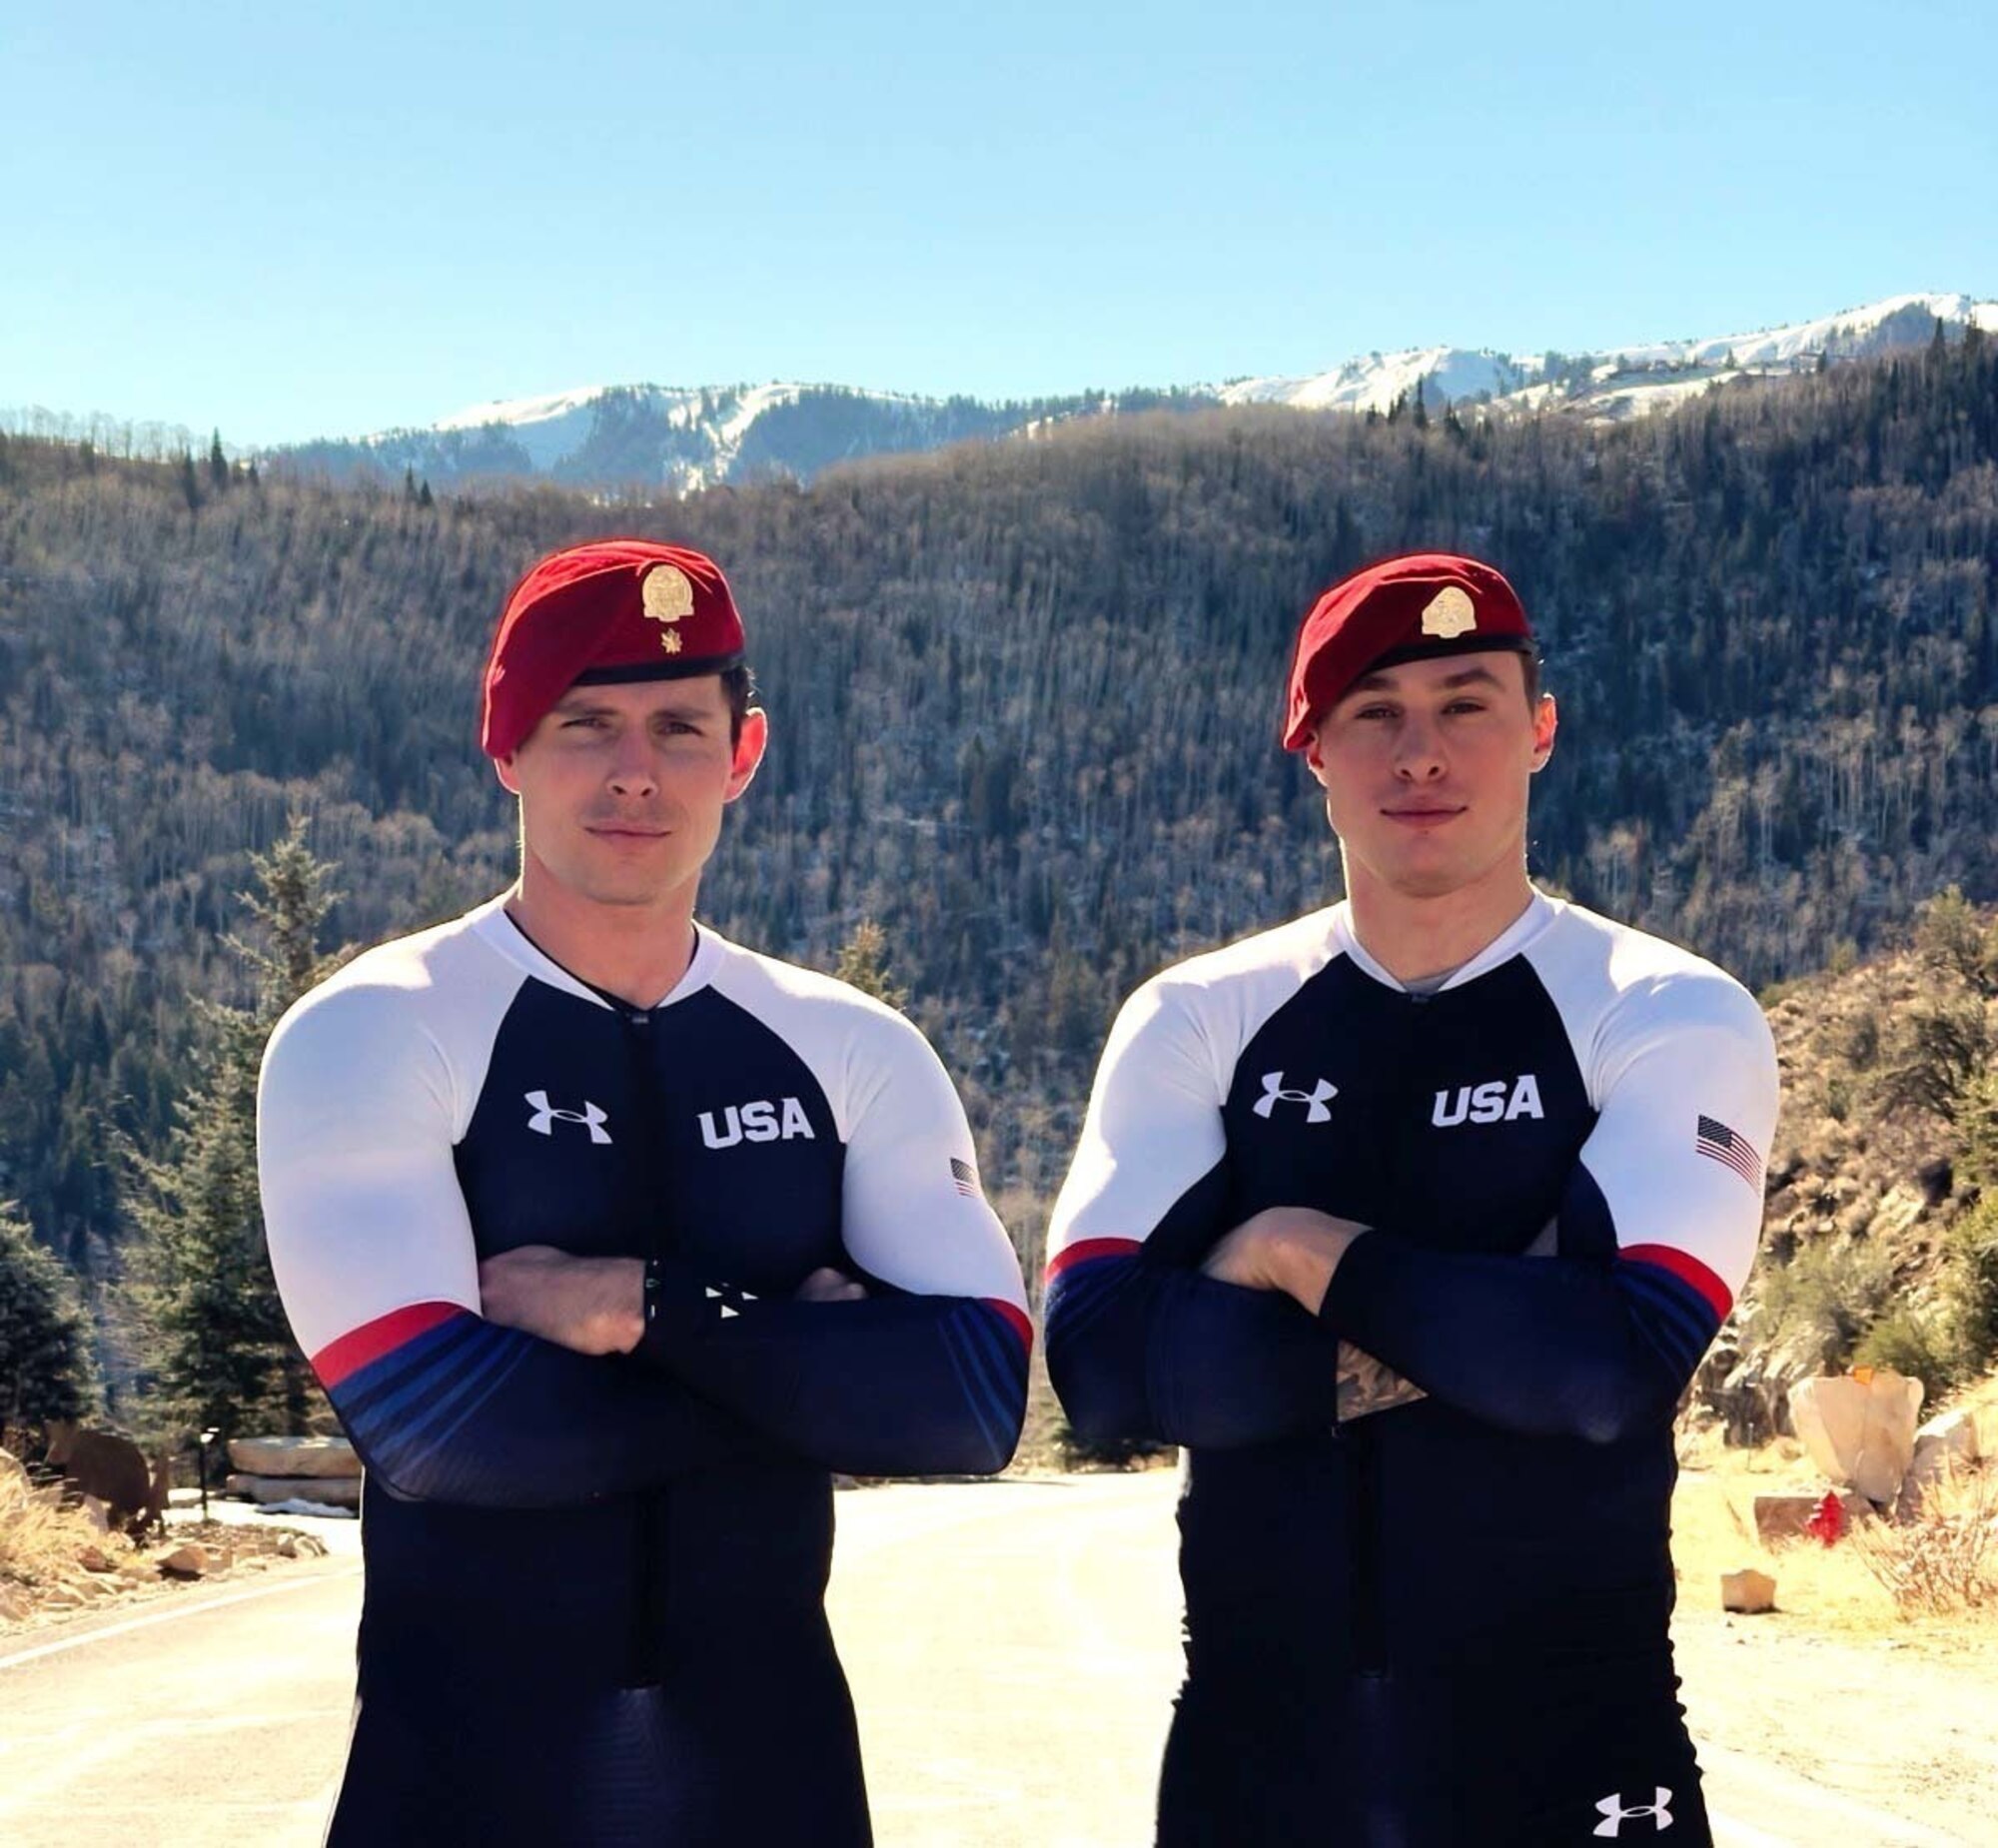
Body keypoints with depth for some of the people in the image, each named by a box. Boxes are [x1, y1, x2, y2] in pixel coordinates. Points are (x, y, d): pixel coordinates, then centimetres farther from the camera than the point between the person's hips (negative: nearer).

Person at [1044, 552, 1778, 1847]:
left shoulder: (1670, 1020, -4)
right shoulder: (1198, 1022, 3)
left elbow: (1623, 1363, -19)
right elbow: (1101, 1362, -10)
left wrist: (1305, 1257, -12)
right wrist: (1489, 1327, -15)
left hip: (1565, 1738, -2)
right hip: (1256, 1736, 2)